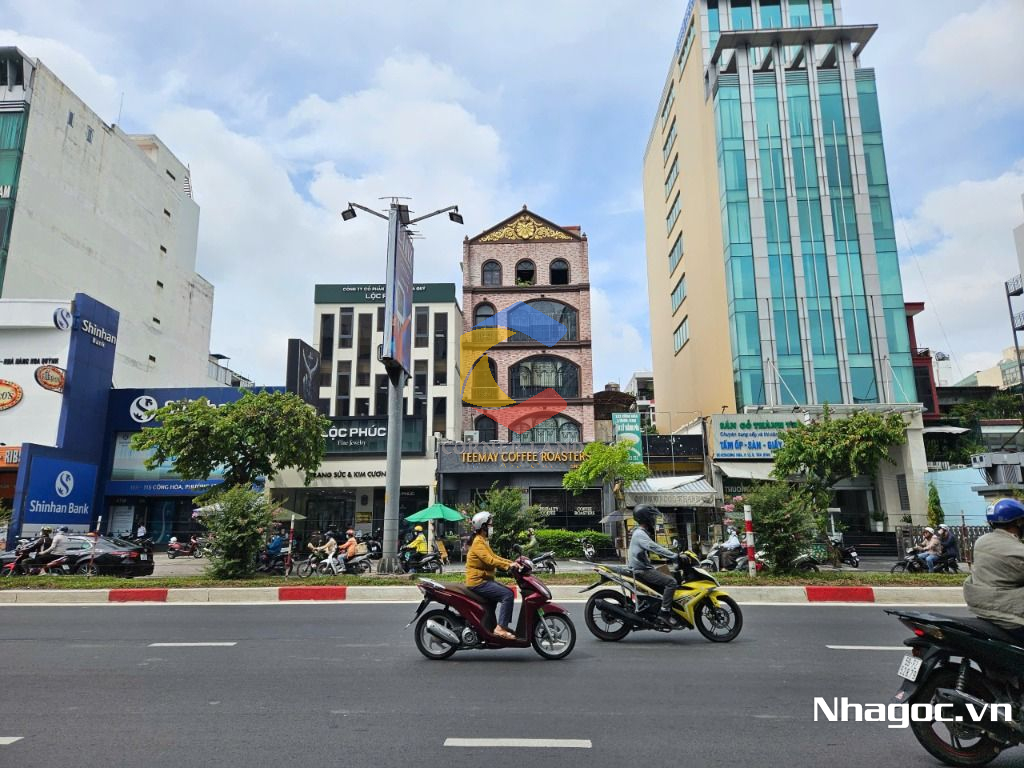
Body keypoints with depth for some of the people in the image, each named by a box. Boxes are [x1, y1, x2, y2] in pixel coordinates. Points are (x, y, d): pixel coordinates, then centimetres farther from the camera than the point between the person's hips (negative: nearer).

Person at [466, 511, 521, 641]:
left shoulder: (483, 541, 19)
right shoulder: (478, 542, -15)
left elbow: (494, 557, 17)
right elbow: (489, 560, -26)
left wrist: (512, 562, 6)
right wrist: (508, 566, -30)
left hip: (484, 580, 11)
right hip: (478, 582, -11)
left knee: (509, 592, 12)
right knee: (507, 595, -19)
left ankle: (505, 625, 13)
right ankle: (500, 628, -20)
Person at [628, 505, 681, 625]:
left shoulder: (642, 532, 18)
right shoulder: (640, 534, -16)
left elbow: (655, 547, 21)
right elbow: (655, 548, -25)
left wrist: (673, 555, 14)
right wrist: (675, 556, -24)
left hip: (644, 568, 10)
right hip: (641, 570, -10)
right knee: (671, 582, -17)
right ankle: (664, 613, -20)